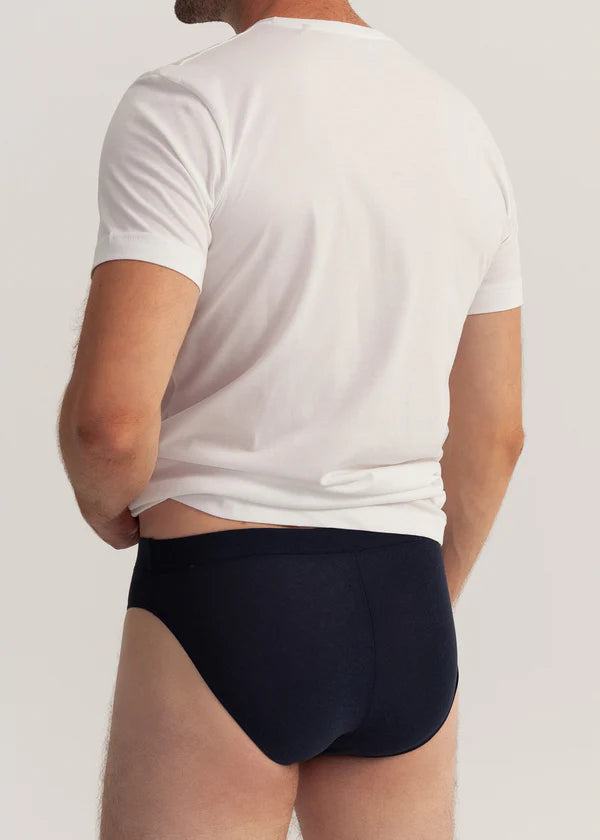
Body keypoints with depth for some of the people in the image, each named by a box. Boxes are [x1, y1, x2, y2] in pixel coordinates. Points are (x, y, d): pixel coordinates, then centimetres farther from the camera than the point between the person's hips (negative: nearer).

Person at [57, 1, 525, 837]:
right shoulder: (466, 127, 9)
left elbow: (110, 416, -20)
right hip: (405, 620, 6)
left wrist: (106, 502, 3)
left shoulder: (183, 109, -12)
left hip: (225, 611, -6)